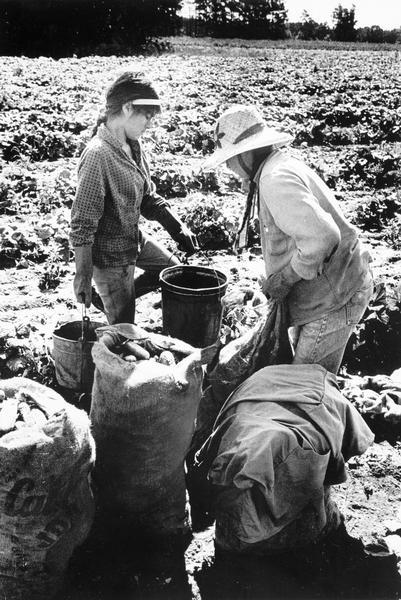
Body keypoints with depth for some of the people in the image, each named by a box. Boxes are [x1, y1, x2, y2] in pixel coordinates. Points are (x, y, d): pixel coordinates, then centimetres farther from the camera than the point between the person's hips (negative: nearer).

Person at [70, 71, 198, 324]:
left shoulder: (133, 146, -1)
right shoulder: (98, 155, -27)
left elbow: (148, 197, 8)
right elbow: (82, 223, -26)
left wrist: (178, 228, -3)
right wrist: (83, 276, -24)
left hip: (134, 239, 8)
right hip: (109, 254, -8)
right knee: (124, 328, 4)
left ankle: (110, 298, 32)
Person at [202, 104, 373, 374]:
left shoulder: (276, 180, -22)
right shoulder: (286, 165, 11)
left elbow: (321, 236, -35)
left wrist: (284, 279, -20)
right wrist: (277, 279, 8)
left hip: (335, 297, -10)